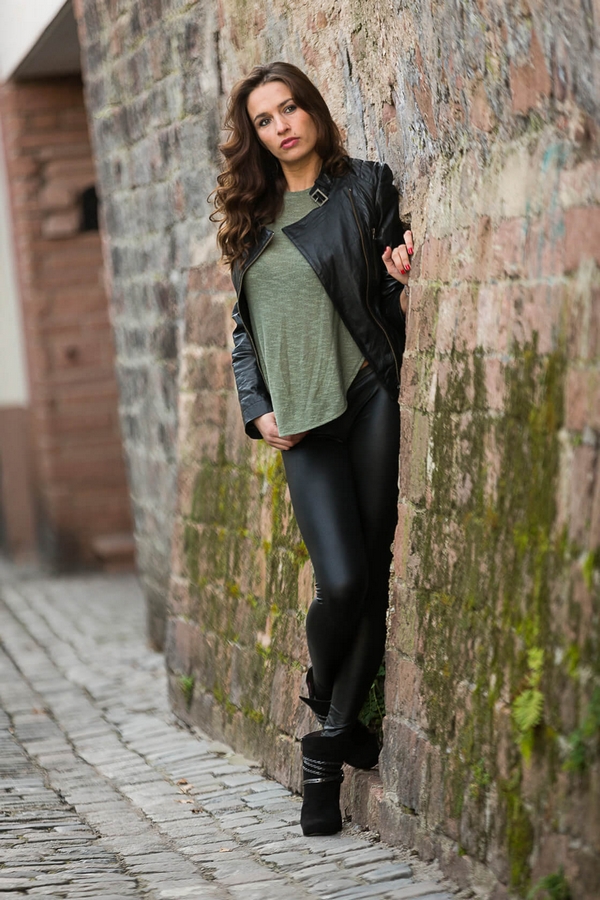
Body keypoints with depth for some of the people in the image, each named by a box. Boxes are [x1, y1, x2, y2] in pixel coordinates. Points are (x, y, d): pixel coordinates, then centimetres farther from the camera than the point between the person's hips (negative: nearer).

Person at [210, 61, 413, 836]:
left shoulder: (366, 186, 6)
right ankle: (328, 708, 17)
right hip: (301, 424, 2)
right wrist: (257, 408, 5)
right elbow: (242, 327, 19)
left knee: (371, 578, -2)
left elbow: (387, 303, 8)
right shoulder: (251, 217, 16)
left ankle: (327, 751, 9)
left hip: (370, 401, -2)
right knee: (341, 580, -11)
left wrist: (402, 279, -15)